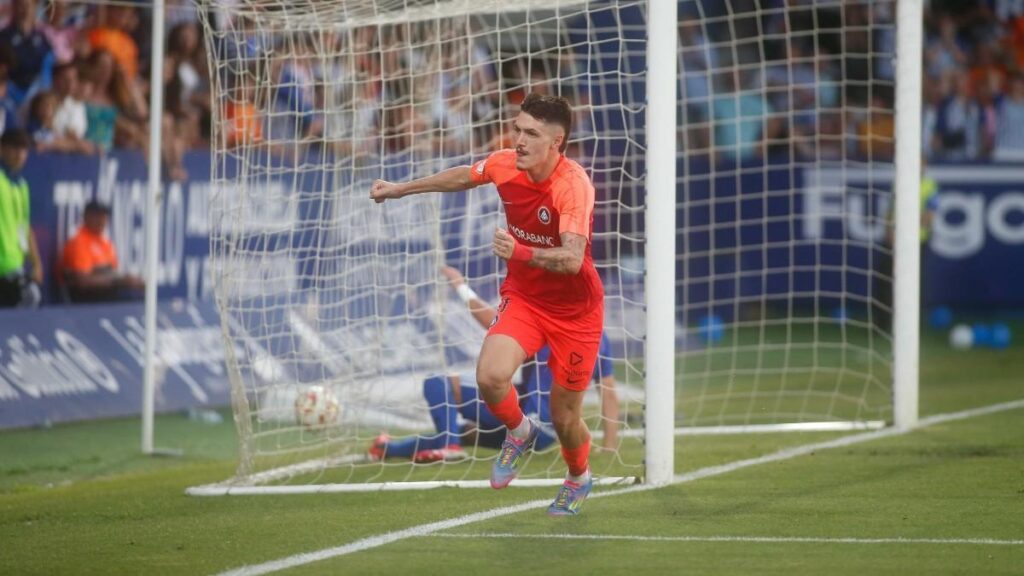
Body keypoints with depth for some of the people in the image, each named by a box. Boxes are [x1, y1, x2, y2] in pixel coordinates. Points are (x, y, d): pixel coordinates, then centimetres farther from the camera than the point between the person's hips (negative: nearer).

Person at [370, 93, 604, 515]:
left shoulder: (573, 185, -28)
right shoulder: (505, 165, -11)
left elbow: (572, 259, -40)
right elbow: (463, 177, 14)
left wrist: (521, 252, -57)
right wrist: (402, 189, 20)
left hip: (575, 310, -4)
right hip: (522, 296, 4)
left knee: (564, 417, 5)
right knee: (491, 375, -25)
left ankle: (579, 478, 41)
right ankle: (519, 432, 10)